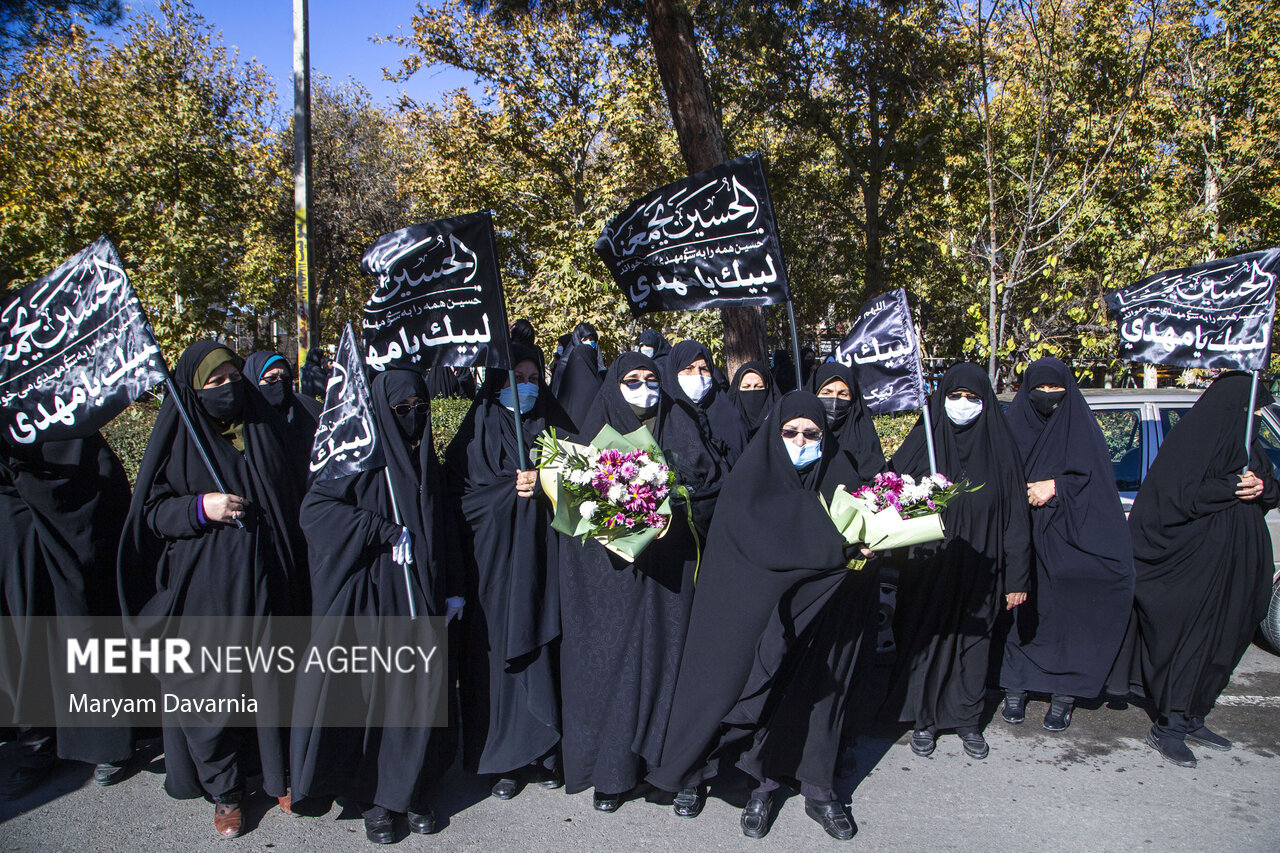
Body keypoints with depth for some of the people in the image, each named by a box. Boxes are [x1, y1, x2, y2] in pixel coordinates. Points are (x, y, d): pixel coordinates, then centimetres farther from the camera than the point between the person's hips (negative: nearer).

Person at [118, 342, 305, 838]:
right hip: (205, 588, -2)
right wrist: (199, 508, -19)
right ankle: (225, 791, 21)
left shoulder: (267, 427, 7)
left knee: (274, 680, 8)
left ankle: (279, 774, 26)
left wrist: (297, 570, 8)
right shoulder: (177, 438, -1)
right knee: (212, 688, 4)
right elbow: (149, 509, 0)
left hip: (266, 582, 2)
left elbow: (295, 498, 13)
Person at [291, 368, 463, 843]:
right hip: (373, 603, -4)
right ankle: (373, 799, 17)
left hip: (421, 599, 5)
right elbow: (315, 508, -17)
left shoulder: (427, 463, 12)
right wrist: (385, 531, -18)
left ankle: (413, 792, 20)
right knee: (374, 693, 2)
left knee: (420, 694, 5)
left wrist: (452, 590, 13)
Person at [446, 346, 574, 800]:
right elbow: (460, 494, -3)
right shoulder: (477, 433, 5)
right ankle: (503, 760, 9)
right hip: (494, 557, -2)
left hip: (542, 556, 2)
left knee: (541, 650, 2)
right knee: (499, 650, -2)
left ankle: (543, 754, 14)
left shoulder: (553, 428, 13)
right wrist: (513, 488, -12)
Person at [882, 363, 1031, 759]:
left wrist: (1016, 578, -2)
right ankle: (924, 720, 22)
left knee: (974, 643, 10)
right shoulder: (924, 444, -1)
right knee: (925, 640, 6)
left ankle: (968, 721, 27)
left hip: (979, 571, 1)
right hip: (929, 568, 0)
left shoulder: (999, 448, -1)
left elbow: (1016, 518, 0)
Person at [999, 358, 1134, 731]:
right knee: (1023, 615, 1)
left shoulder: (1080, 428, 5)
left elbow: (1097, 482, -2)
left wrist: (1056, 487, -15)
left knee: (1068, 616, -2)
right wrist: (1024, 492, -11)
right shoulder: (1015, 428, 8)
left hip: (1068, 543, -1)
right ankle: (1016, 690, 12)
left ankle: (1063, 697, 8)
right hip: (1024, 543, 1)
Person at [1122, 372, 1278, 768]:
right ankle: (1168, 727, 1)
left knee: (1220, 642, 10)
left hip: (1232, 565, 8)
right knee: (1187, 642, -6)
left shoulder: (1246, 444, 16)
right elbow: (1178, 496, -18)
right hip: (1192, 562, -8)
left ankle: (1191, 719, 20)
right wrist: (1232, 487, -17)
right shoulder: (1190, 440, -10)